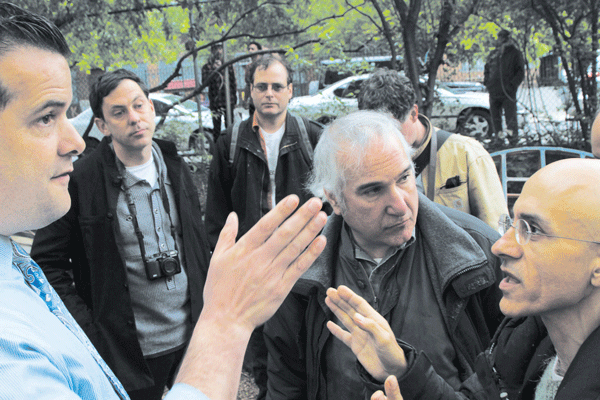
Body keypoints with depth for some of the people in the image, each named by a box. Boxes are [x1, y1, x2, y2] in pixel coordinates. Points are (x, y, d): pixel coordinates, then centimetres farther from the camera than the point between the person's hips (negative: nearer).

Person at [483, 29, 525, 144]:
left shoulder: (515, 53, 3)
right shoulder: (493, 54, 14)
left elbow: (521, 72, 1)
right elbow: (486, 69, 24)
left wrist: (512, 84, -12)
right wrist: (487, 82, 7)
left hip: (508, 92, -4)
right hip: (494, 92, 4)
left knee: (511, 117, -5)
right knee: (495, 117, 8)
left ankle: (514, 140, 0)